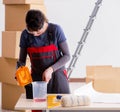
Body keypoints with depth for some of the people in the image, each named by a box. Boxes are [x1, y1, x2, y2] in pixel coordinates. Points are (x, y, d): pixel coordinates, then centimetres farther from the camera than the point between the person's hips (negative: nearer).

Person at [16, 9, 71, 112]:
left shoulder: (55, 30, -13)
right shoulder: (25, 35, -6)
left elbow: (67, 55, -9)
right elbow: (22, 60, 2)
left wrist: (51, 69, -20)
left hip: (57, 77, -1)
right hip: (37, 79, 2)